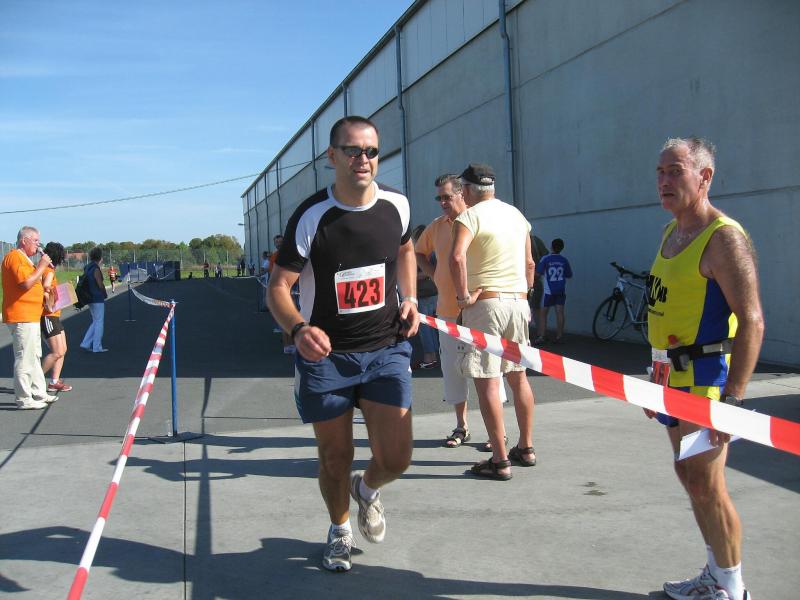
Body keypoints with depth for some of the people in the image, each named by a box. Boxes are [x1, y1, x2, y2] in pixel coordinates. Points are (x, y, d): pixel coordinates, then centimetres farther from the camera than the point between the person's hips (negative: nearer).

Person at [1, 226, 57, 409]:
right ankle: (24, 399, -3)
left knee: (35, 357, 15)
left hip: (31, 317, 11)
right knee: (25, 358, -7)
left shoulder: (23, 258, 21)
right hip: (21, 317, -11)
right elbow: (26, 283, -24)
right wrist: (41, 266, -16)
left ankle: (39, 393, 22)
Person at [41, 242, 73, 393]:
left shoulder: (47, 269, 12)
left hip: (54, 316, 10)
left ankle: (54, 382, 13)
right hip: (48, 316, -10)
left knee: (63, 350, 10)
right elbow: (46, 287, -33)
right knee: (57, 352, -9)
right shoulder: (49, 271, -15)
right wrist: (49, 305, -22)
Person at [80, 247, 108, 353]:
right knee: (99, 322, 1)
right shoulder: (96, 269, -16)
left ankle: (86, 343, 12)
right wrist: (105, 294, 0)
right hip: (97, 298, -9)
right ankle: (97, 347, 5)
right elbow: (100, 284, -18)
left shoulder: (86, 268, 11)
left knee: (95, 322, 18)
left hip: (90, 298, 9)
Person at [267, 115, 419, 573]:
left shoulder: (397, 205, -2)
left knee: (396, 458, -5)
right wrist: (299, 329, -32)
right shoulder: (311, 217, -14)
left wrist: (410, 298, 5)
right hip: (325, 352, -2)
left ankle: (368, 488, 33)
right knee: (336, 458, 10)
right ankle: (340, 528, 41)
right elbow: (279, 287, -13)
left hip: (387, 347, 2)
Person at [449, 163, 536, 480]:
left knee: (487, 381, -5)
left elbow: (456, 257, -25)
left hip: (485, 302, -7)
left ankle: (500, 461, -5)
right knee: (518, 376, 17)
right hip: (518, 302, 7)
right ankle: (526, 448, 26)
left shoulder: (470, 216, -8)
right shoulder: (517, 215, 14)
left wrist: (463, 296, -16)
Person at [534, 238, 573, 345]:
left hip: (549, 290, -3)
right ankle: (559, 336, 3)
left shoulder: (546, 259, -8)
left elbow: (538, 273, -11)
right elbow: (569, 275, 11)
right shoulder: (564, 260, 2)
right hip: (561, 290, 3)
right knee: (559, 312, 2)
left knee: (543, 313, 3)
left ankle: (541, 337, -4)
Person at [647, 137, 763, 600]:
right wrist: (658, 376, 20)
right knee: (691, 478, 16)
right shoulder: (672, 232, 13)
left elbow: (752, 322, -21)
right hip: (676, 376, 9)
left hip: (706, 376, -9)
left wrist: (733, 398, -25)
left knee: (706, 484, -2)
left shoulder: (724, 237, -15)